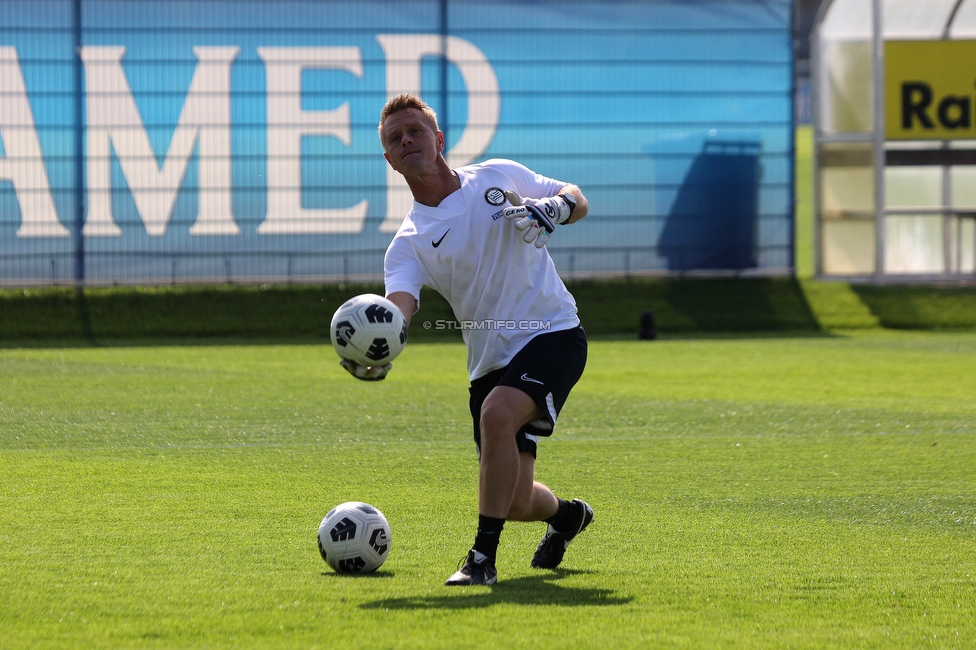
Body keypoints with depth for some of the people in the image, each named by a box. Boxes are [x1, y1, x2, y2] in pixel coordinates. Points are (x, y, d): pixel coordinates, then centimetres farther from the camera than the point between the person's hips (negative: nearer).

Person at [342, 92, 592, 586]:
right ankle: (564, 515, 40)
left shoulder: (498, 178, 2)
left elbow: (577, 200, 11)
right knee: (513, 503, 1)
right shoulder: (408, 243, 1)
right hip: (491, 360, 3)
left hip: (553, 333, -3)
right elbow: (399, 302, -19)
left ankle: (484, 558, -23)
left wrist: (554, 206, -15)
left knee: (497, 414, -32)